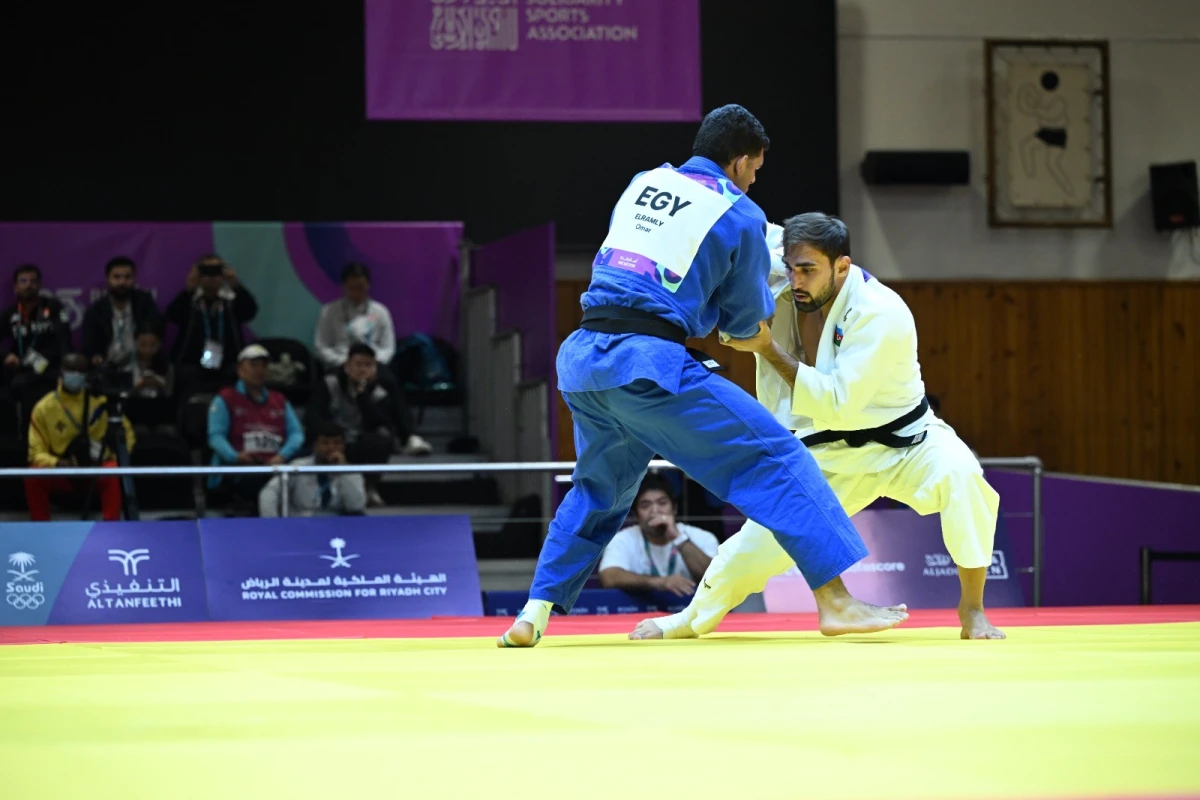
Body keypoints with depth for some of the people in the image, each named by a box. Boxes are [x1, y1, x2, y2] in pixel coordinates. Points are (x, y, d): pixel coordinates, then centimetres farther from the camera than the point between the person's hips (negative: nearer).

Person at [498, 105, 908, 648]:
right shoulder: (740, 215, 4)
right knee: (775, 458, -1)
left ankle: (533, 617, 22)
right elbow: (745, 321, 11)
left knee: (599, 489, 29)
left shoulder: (642, 185, 19)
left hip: (579, 359, 7)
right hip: (649, 365, -6)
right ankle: (835, 601, -8)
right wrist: (772, 293, 33)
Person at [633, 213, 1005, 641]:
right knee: (760, 541, 3)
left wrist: (768, 349, -33)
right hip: (832, 453, 4)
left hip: (903, 441, -4)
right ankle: (694, 617, 30)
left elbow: (836, 405, -33)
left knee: (959, 475, -33)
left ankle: (972, 609, -19)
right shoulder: (782, 286, -14)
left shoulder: (881, 314, -30)